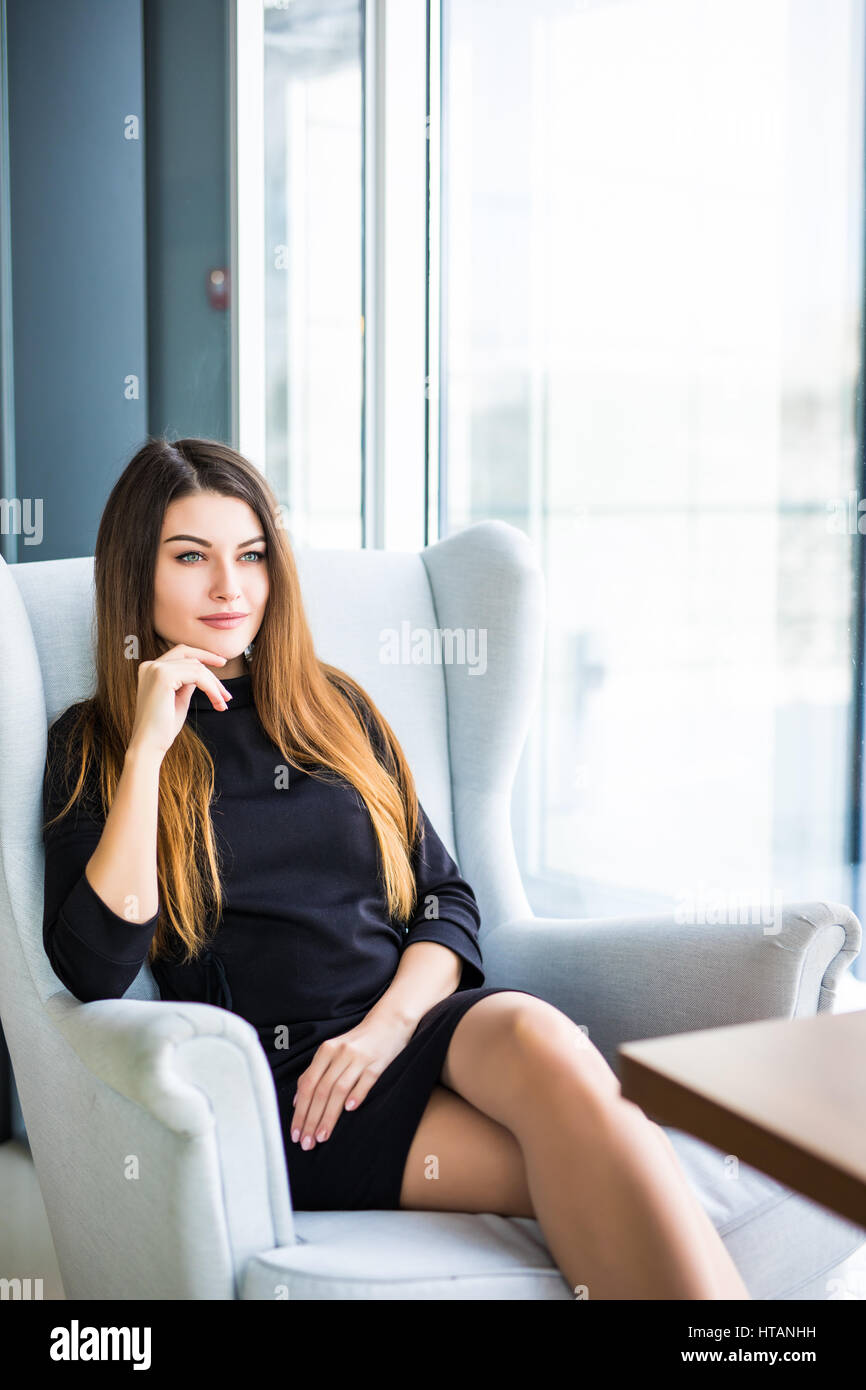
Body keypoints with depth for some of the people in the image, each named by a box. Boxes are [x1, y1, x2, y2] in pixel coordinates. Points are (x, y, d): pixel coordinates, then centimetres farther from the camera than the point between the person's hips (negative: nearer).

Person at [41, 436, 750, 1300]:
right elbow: (96, 971, -7)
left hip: (418, 1025, 4)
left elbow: (446, 899, 15)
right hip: (278, 1084, -3)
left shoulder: (334, 709, 19)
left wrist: (391, 1020, -6)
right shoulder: (92, 749, 9)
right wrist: (148, 748, -8)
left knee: (539, 1038, -34)